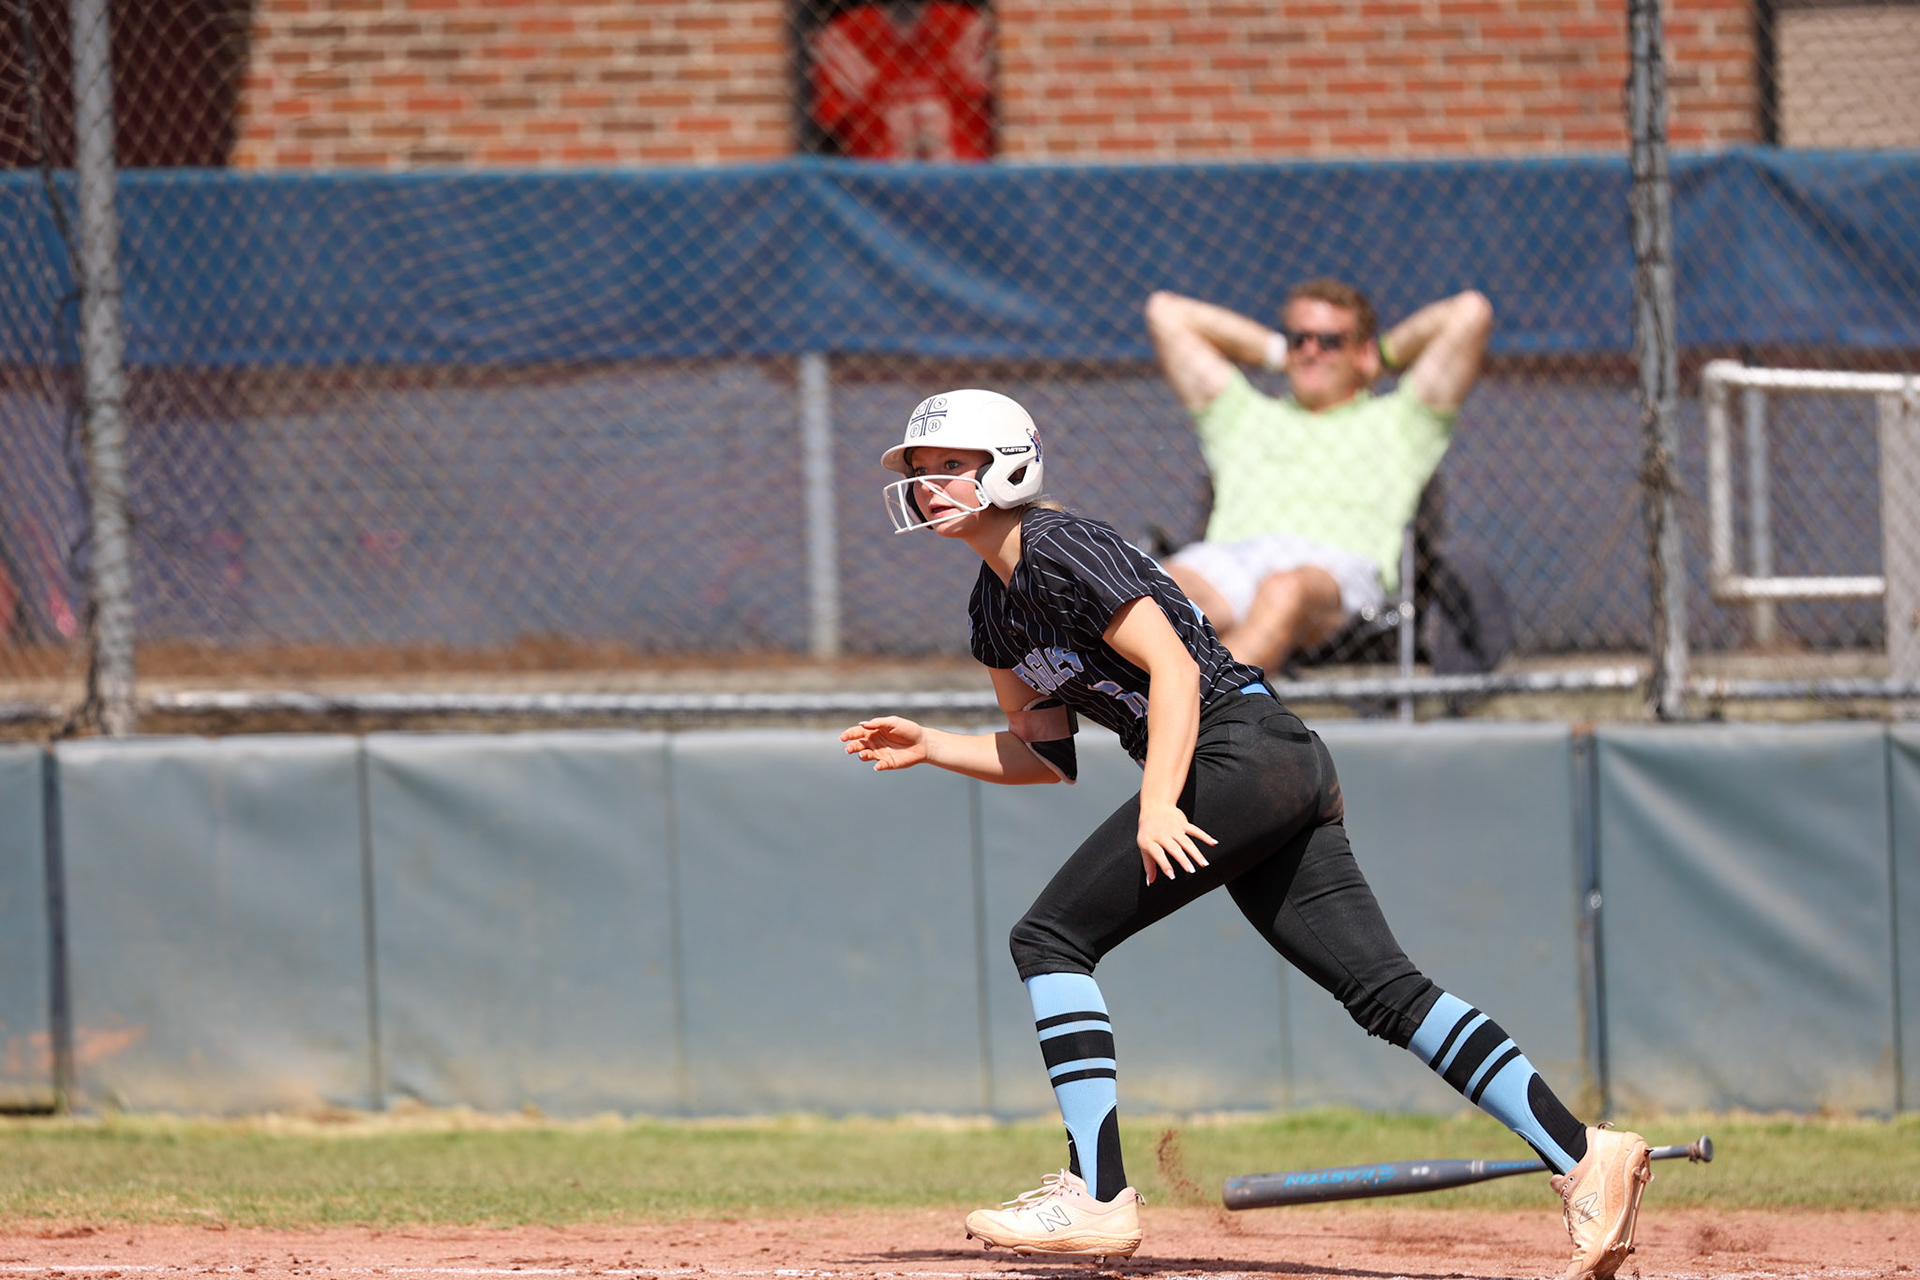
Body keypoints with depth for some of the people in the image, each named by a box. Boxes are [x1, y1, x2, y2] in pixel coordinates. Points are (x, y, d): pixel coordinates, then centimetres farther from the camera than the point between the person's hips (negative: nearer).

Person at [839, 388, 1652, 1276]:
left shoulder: (1060, 552, -8)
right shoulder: (995, 610, 21)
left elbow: (1172, 666, -16)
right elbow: (1042, 753, 29)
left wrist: (1158, 808, -24)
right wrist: (931, 748, 16)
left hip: (1242, 746, -9)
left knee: (1050, 938, -9)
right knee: (1385, 989, -1)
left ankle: (1096, 1197, -13)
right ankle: (1582, 1155, -9)